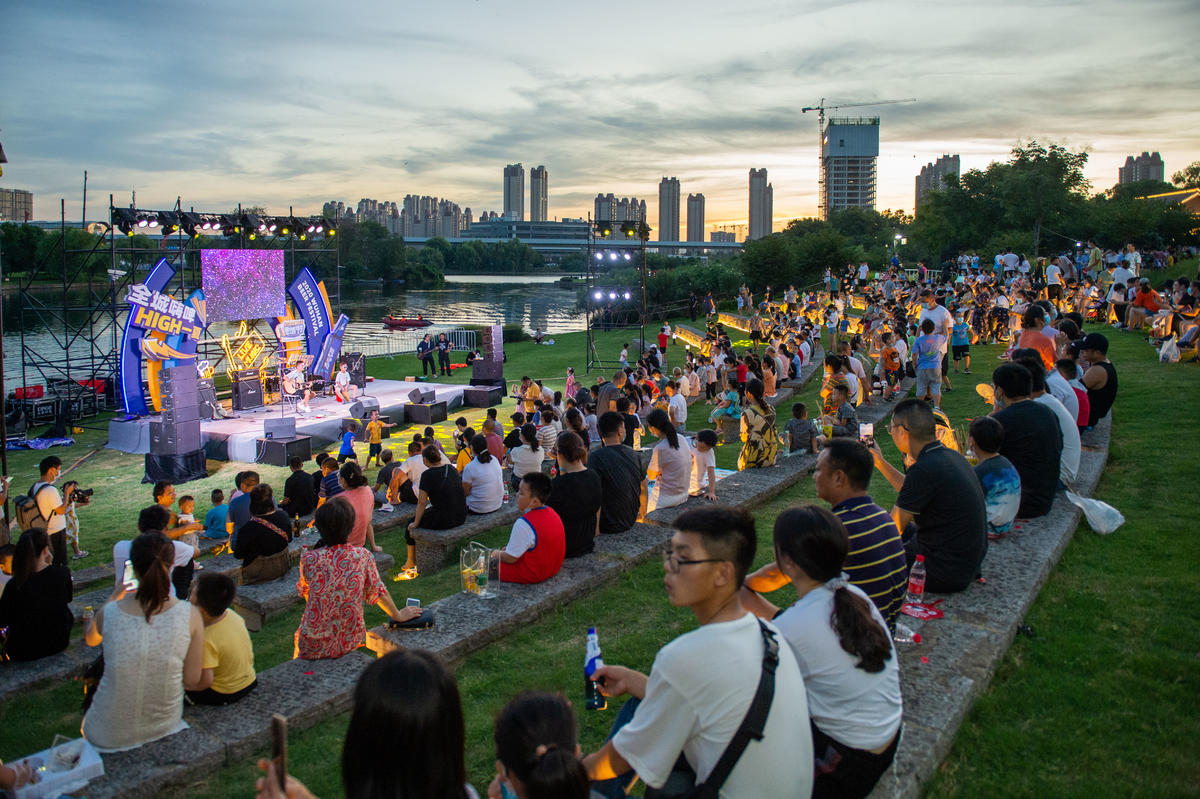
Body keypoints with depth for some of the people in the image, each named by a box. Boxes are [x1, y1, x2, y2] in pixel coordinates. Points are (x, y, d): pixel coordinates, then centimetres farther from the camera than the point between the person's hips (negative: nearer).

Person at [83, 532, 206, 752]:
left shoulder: (109, 613, -17)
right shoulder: (190, 615, -18)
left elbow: (91, 640, 9)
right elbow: (192, 682, -10)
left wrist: (114, 596, 18)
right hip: (165, 725, 1)